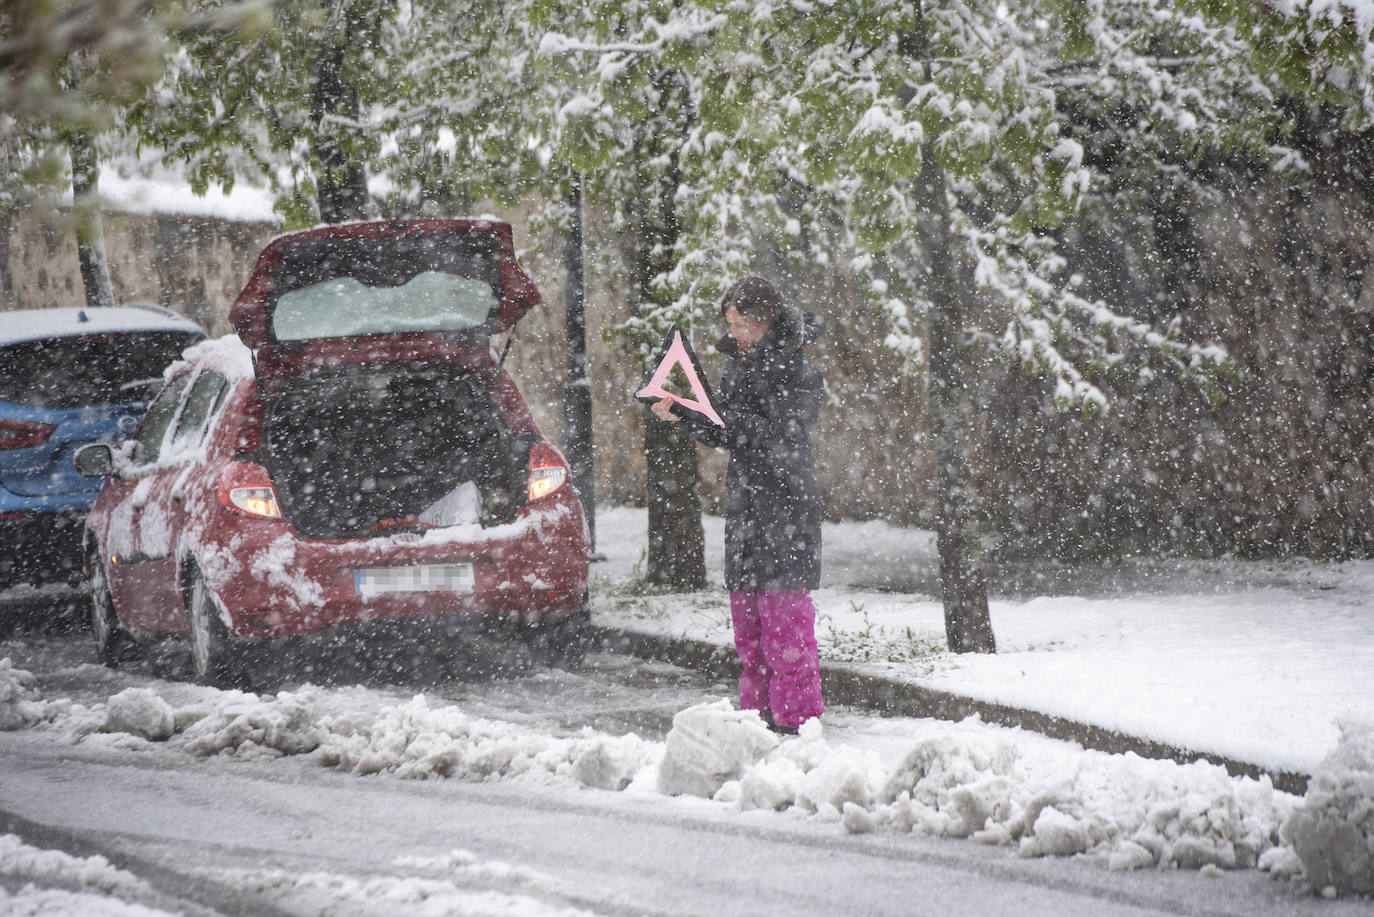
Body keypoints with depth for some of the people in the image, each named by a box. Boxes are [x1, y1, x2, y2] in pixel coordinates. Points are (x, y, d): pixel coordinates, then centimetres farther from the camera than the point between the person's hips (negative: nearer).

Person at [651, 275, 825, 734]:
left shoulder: (798, 370, -9)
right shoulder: (739, 364, 14)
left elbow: (780, 435, -18)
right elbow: (726, 437, 15)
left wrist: (722, 413, -23)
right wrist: (683, 415, 0)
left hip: (785, 504, -8)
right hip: (743, 502, 8)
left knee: (783, 610, -9)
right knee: (745, 611, 8)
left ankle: (797, 714, -6)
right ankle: (759, 709, 15)